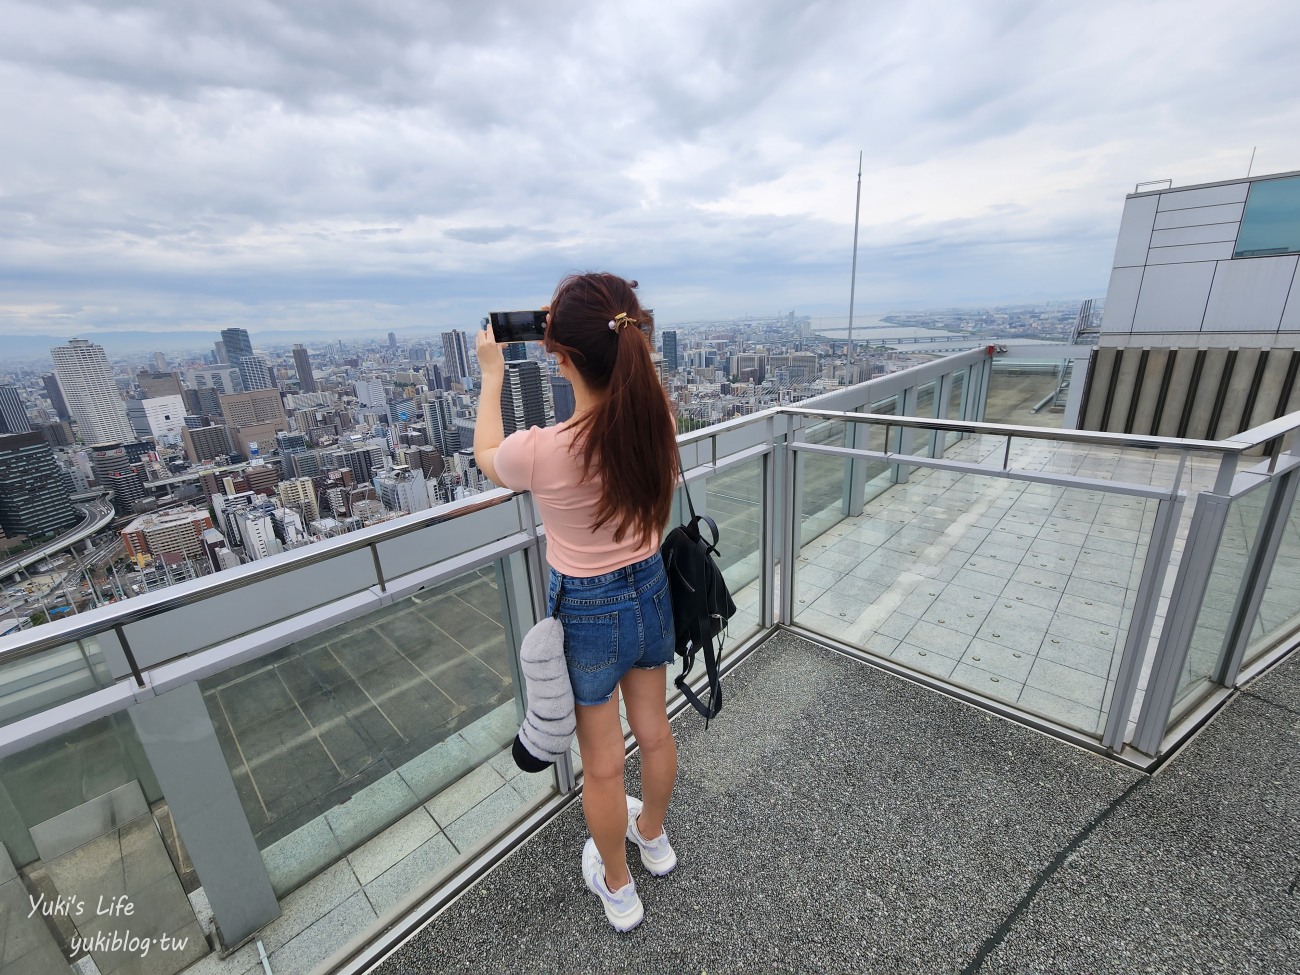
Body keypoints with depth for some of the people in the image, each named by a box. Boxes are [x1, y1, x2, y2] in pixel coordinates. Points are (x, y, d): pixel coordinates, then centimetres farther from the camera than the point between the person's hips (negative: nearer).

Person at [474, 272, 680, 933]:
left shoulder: (541, 451, -29)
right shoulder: (660, 422, -16)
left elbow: (486, 456, -2)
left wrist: (491, 376, 9)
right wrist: (624, 350, 11)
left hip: (587, 611, -4)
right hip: (650, 588, 5)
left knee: (602, 765, 20)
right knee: (654, 730, 28)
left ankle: (617, 889, 49)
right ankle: (654, 837, 59)